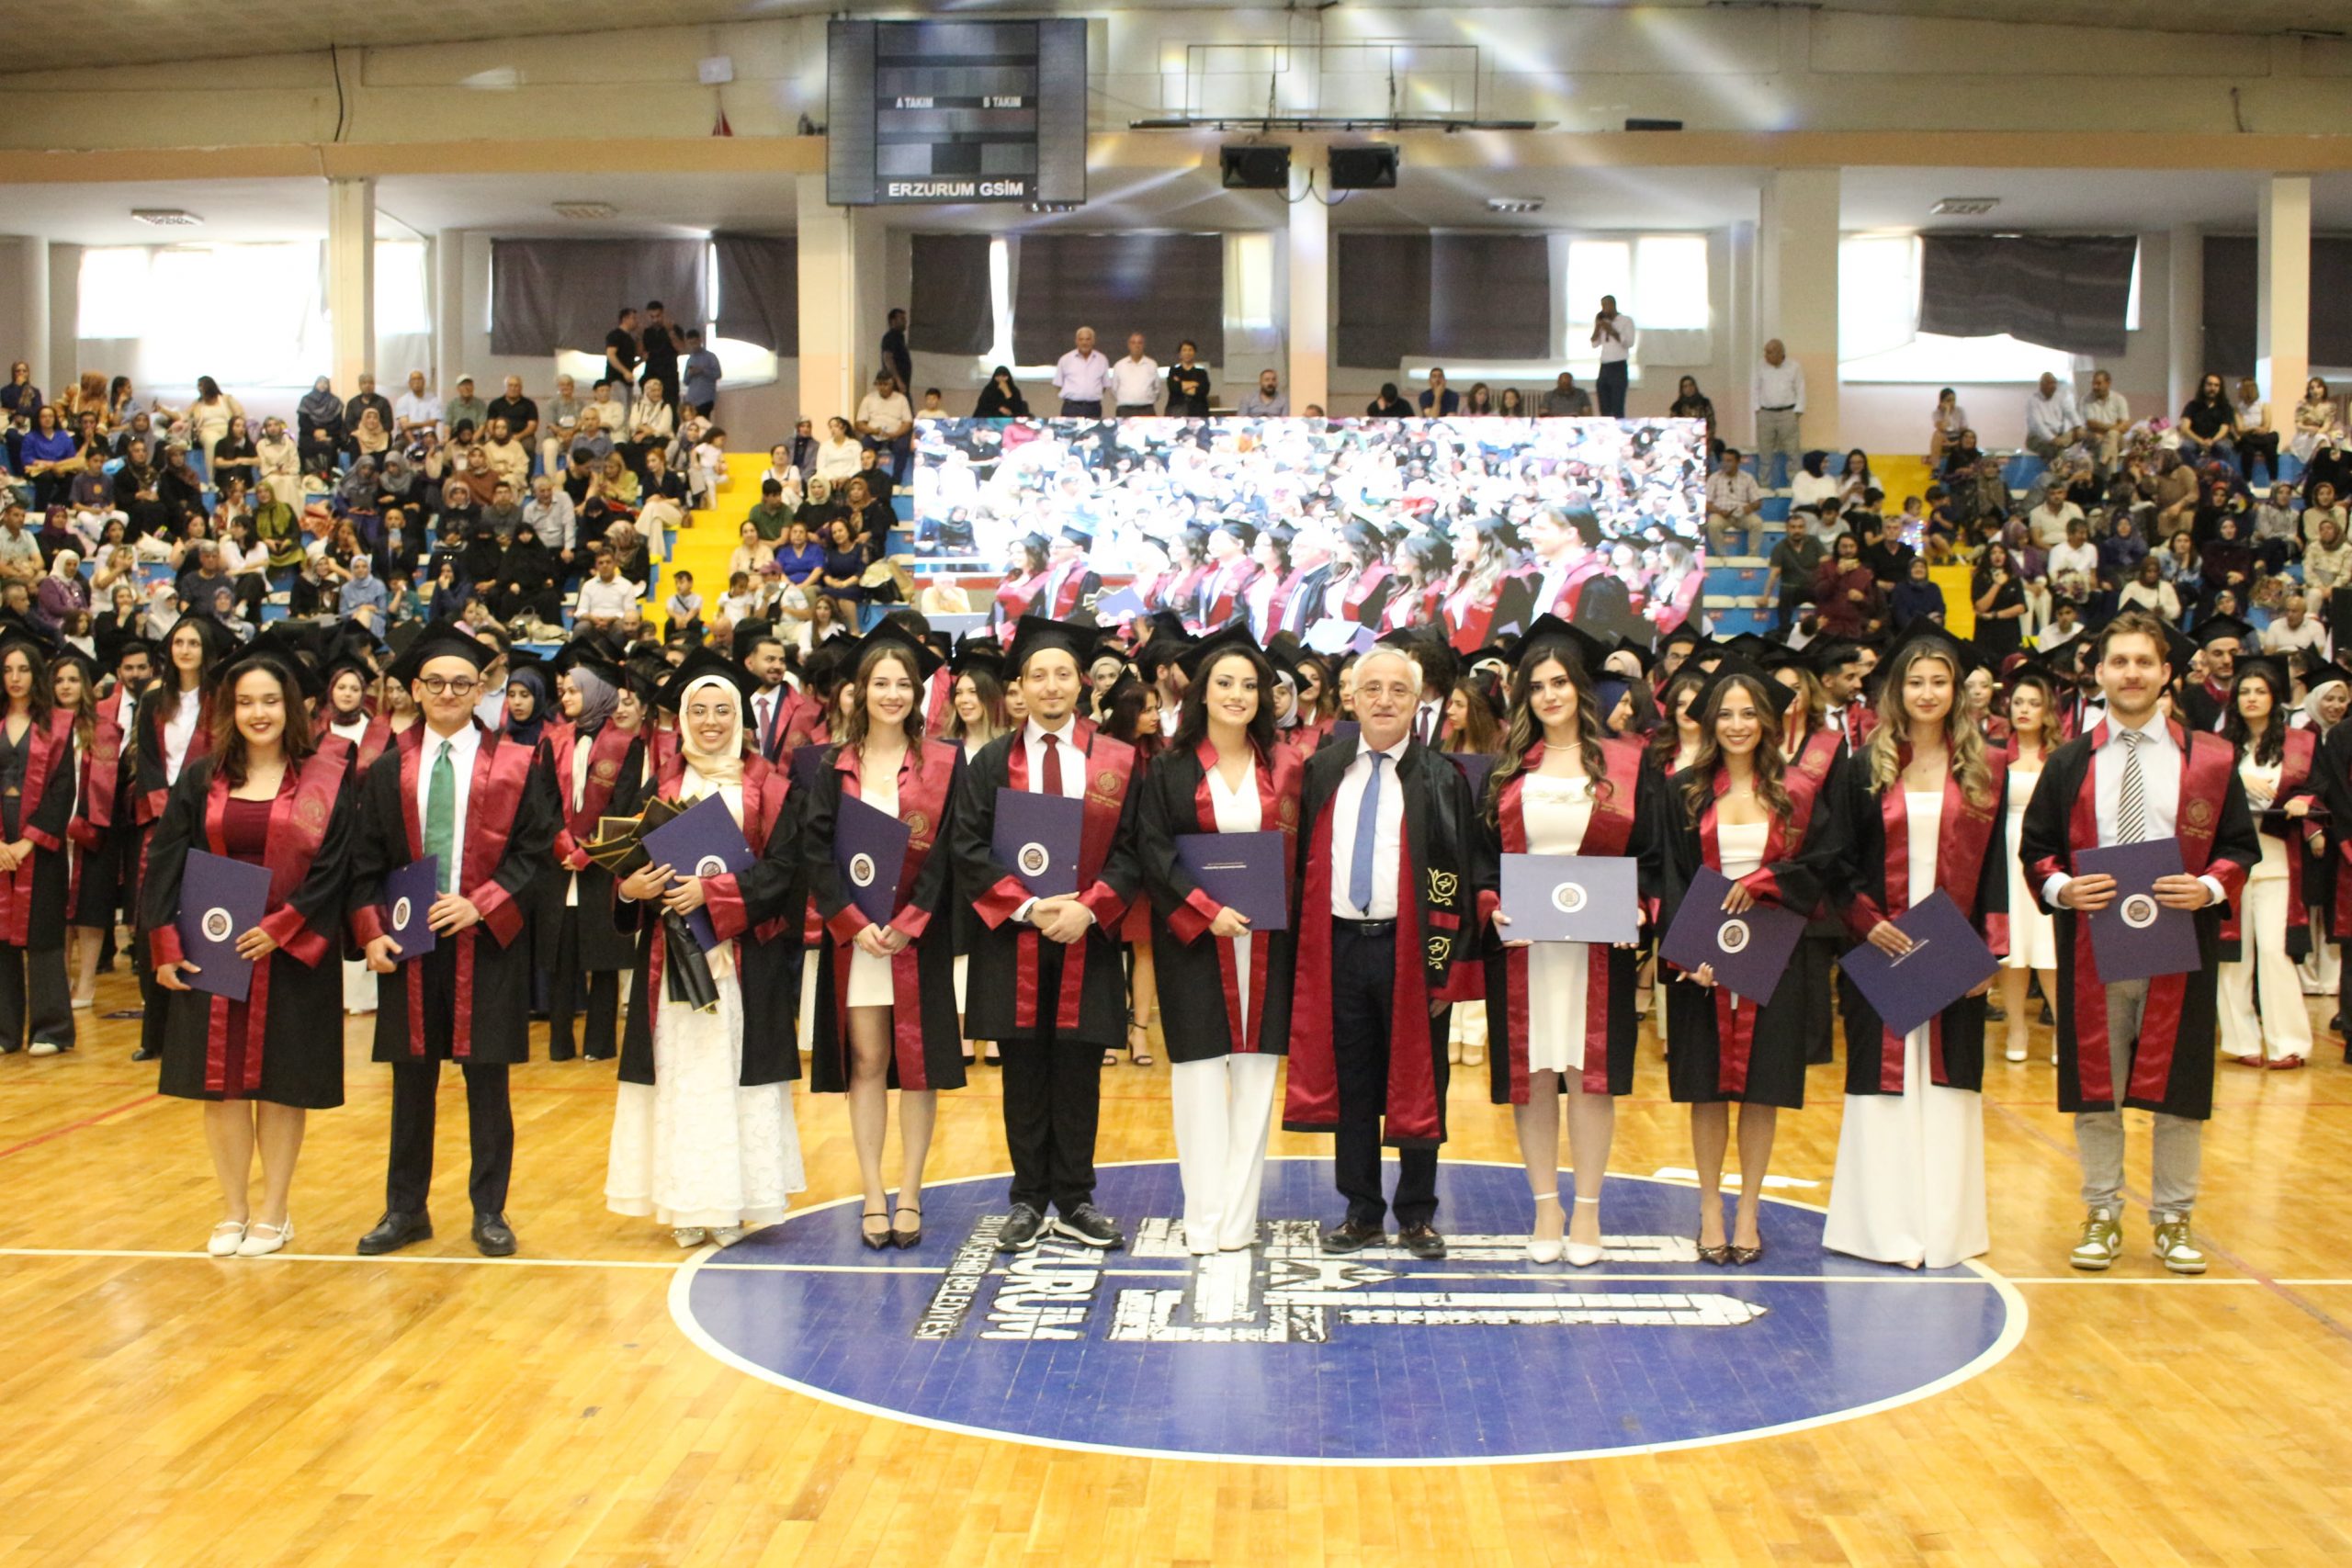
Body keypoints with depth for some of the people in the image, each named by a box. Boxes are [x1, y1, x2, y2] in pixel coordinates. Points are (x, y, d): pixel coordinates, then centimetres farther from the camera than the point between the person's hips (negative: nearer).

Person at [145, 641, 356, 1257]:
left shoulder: (325, 780, -2)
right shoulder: (202, 779, 5)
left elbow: (333, 867, -7)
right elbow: (166, 863, 3)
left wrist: (279, 929, -16)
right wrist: (167, 946, -6)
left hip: (291, 955, -2)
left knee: (280, 1083, 3)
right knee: (221, 1081, 5)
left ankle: (274, 1212, 15)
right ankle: (232, 1212, 16)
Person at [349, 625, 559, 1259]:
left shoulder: (516, 766, 1)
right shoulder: (389, 770, 7)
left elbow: (535, 850, -3)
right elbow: (366, 861, 6)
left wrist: (482, 905, -14)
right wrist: (372, 931, -6)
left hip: (486, 945, -2)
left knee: (487, 1082, 4)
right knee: (411, 1081, 9)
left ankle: (489, 1212, 14)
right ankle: (405, 1209, 20)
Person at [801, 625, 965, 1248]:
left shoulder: (943, 763, 2)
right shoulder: (835, 765, 6)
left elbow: (947, 851, -4)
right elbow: (815, 849, -1)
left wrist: (907, 923, -13)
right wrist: (854, 922, -12)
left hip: (919, 934, -1)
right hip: (854, 933, 1)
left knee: (918, 1061, 1)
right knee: (866, 1061, 2)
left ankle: (909, 1196, 8)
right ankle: (874, 1197, 7)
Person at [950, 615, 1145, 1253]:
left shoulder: (1118, 762, 4)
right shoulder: (991, 762, 4)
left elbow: (1131, 850, 1)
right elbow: (968, 851, -2)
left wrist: (1087, 908, -14)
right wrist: (1028, 906, -13)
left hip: (1088, 941, 0)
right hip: (1011, 941, 0)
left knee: (1079, 1075, 5)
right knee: (1024, 1075, 6)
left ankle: (1074, 1202, 15)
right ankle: (1029, 1202, 14)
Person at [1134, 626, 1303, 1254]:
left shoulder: (1285, 768, 7)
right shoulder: (1170, 768, 2)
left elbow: (1300, 852, 9)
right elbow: (1152, 848, -5)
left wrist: (1280, 906, -7)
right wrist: (1207, 909, -15)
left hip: (1265, 938, 2)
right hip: (1193, 936, -2)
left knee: (1255, 1068, 1)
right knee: (1201, 1067, -2)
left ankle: (1239, 1216, 8)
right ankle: (1205, 1218, 3)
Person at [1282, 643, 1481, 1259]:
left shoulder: (1441, 780, 0)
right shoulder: (1321, 772, 8)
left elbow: (1457, 878, -3)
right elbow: (1302, 863, 9)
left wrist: (1445, 966, -10)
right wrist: (1299, 951, 3)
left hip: (1409, 949, -2)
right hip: (1337, 947, 3)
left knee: (1417, 1086, 5)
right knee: (1349, 1086, 8)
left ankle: (1417, 1217, 17)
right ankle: (1362, 1213, 19)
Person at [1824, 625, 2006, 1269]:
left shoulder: (1985, 770, 6)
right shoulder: (1865, 769, 3)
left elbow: (1995, 865, 4)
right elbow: (1839, 865, 3)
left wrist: (1991, 949, -4)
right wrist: (1867, 923, -12)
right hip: (1881, 951, -1)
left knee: (1949, 1082, 4)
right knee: (1883, 1079, 1)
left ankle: (1944, 1224, 12)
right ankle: (1886, 1225, 8)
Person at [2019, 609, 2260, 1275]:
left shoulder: (2211, 759, 4)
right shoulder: (2069, 763, 6)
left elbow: (2242, 846, 6)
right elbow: (2034, 847, 9)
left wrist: (2210, 887, -14)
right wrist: (2061, 888, -11)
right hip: (2092, 945, 1)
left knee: (2178, 1091, 5)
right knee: (2094, 1090, 5)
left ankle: (2172, 1218, 18)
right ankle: (2103, 1214, 18)